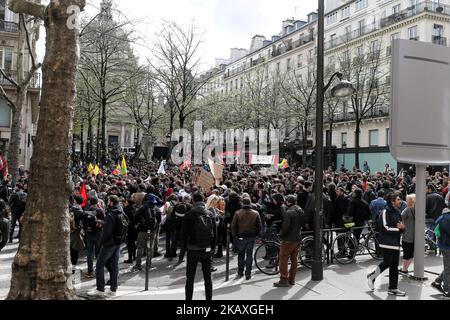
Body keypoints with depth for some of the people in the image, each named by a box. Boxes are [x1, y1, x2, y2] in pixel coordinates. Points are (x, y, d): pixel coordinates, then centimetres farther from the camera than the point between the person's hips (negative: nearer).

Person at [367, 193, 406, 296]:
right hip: (387, 242, -8)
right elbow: (386, 228, -19)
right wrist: (397, 228, -10)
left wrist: (402, 227, -3)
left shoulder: (397, 212, 13)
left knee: (394, 266, 9)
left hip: (396, 243, 8)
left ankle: (393, 288, 15)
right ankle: (372, 276, 18)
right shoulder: (385, 212, -12)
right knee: (387, 263, -6)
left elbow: (401, 227, 20)